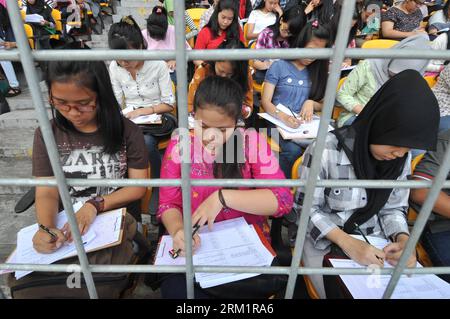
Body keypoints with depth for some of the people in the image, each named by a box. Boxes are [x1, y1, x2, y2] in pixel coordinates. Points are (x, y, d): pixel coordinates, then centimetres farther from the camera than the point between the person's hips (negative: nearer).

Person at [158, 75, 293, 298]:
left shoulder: (251, 142, -8)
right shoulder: (179, 146, -4)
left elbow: (283, 199, -14)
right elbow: (168, 204, 0)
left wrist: (222, 197, -24)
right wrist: (177, 230, -22)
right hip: (195, 246, 1)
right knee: (172, 288, -24)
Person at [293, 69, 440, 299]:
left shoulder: (401, 157, -6)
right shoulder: (326, 150, -24)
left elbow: (394, 208, 3)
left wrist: (403, 239, -17)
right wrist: (347, 243, -26)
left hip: (373, 241, 5)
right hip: (324, 240, -4)